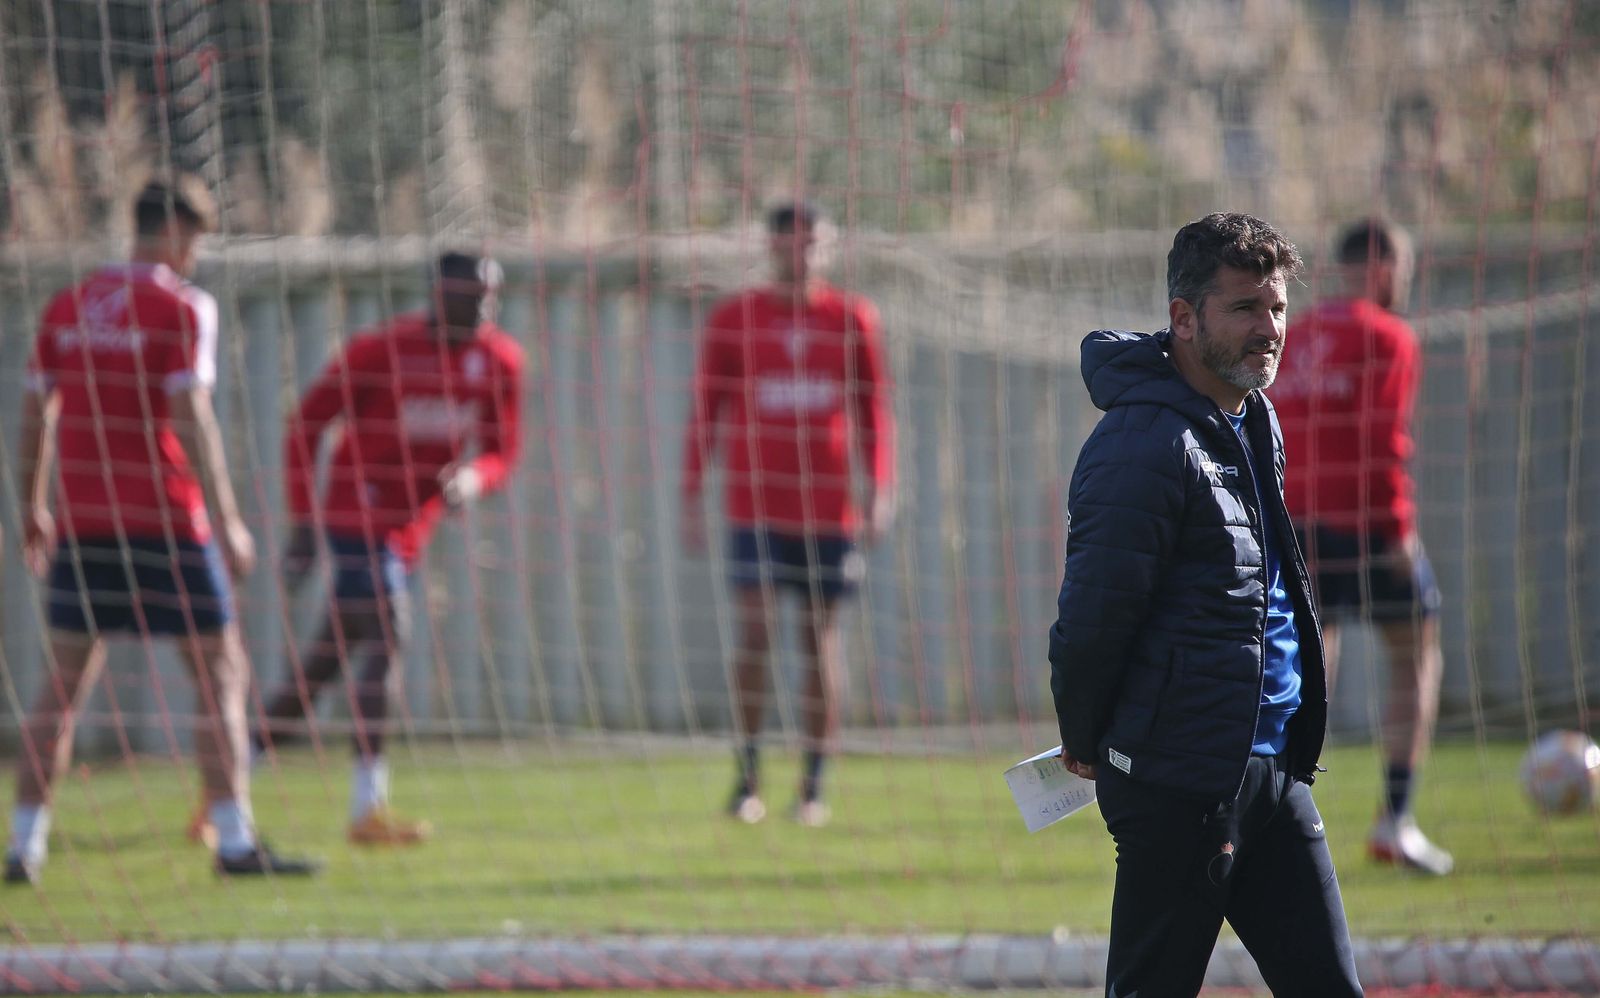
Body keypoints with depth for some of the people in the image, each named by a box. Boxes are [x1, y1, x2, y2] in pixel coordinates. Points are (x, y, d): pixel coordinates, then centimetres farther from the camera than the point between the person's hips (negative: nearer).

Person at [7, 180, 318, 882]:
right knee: (220, 674, 2)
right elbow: (190, 416, -15)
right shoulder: (181, 307, -7)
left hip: (82, 526, 5)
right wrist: (226, 520, -16)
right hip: (165, 521, -5)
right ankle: (234, 841, -4)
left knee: (64, 685, 10)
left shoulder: (67, 306, 10)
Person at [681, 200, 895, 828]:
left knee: (820, 634, 2)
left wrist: (879, 488, -1)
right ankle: (748, 780, -5)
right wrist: (691, 499, 1)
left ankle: (814, 787, 6)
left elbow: (874, 410, 10)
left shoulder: (853, 319, 7)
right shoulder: (732, 320, 5)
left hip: (829, 508, 1)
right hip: (755, 505, -1)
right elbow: (704, 414, 7)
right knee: (754, 627, -12)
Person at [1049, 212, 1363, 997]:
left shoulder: (1255, 422, 14)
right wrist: (1086, 745, -4)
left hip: (1271, 771, 9)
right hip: (1180, 778, -9)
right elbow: (1092, 616, -17)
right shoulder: (1144, 445, -17)